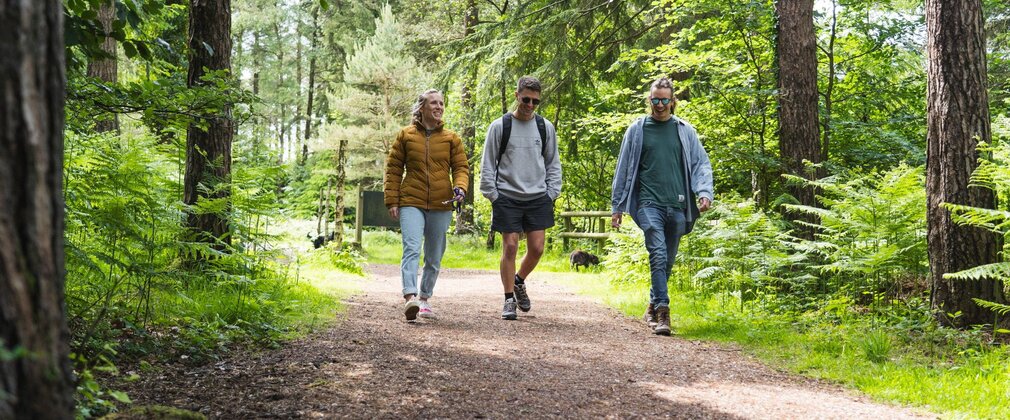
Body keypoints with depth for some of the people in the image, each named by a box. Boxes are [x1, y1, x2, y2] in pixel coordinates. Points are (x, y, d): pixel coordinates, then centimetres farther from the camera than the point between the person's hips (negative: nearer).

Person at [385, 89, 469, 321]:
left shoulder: (451, 138, 9)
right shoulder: (406, 135, 5)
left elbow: (461, 167, 8)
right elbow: (393, 169, 7)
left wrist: (460, 188, -13)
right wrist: (392, 201, 1)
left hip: (441, 206, 3)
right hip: (411, 203, -3)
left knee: (434, 257, 9)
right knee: (411, 249, -21)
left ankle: (424, 298, 24)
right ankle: (410, 297, -33)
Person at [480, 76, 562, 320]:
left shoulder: (545, 127, 7)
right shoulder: (500, 126, 0)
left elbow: (553, 163, 14)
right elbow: (488, 165, 3)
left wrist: (551, 194, 4)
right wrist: (493, 196, -4)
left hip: (538, 198, 3)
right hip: (507, 198, -2)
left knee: (536, 248, 0)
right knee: (510, 247, -4)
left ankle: (519, 281, 28)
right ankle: (509, 299, 8)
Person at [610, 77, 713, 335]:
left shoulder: (685, 131, 11)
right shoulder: (637, 130, 8)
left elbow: (701, 164, 9)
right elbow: (624, 169, 11)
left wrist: (704, 192, -9)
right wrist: (617, 207, 9)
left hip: (677, 207, 2)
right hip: (649, 204, -2)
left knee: (668, 260, 10)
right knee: (658, 255, -17)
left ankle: (653, 306, 27)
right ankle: (662, 312, -20)